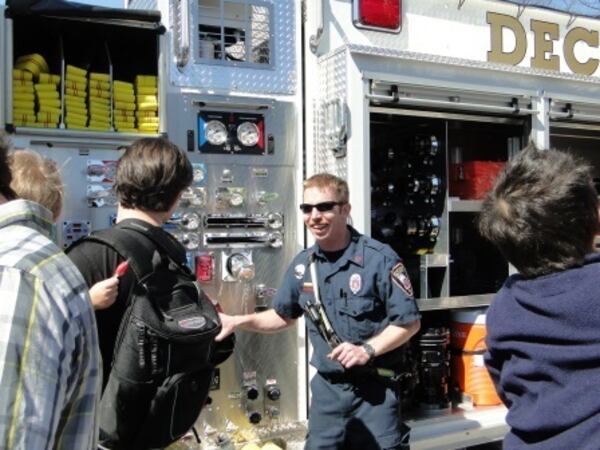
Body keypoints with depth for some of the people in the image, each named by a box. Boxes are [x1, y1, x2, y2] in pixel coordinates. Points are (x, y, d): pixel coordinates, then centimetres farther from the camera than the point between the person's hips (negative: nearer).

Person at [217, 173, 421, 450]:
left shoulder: (379, 259, -15)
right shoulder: (302, 264, 1)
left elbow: (409, 322, -10)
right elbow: (282, 316, 15)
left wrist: (367, 350, -21)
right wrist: (238, 322, 2)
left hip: (374, 388, -4)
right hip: (326, 388, 5)